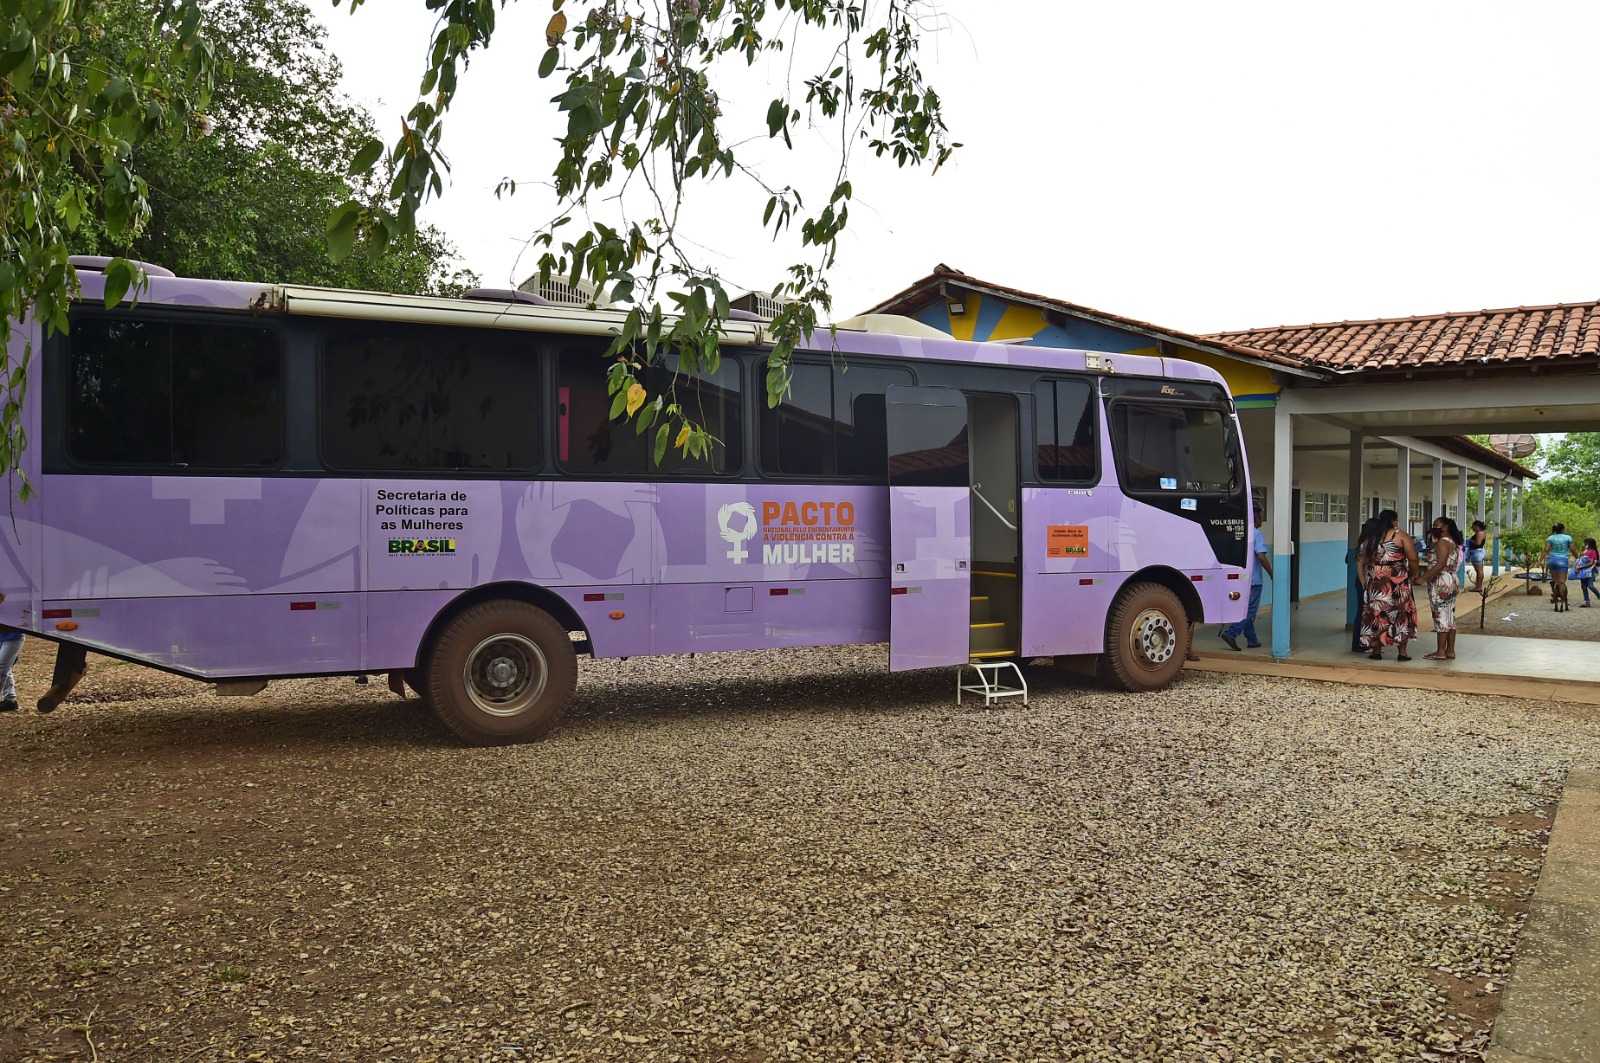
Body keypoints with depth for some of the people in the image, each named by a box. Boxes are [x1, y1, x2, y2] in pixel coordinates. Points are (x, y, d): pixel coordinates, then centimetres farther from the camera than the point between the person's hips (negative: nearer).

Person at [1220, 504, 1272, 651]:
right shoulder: (1256, 534, -12)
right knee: (1250, 610, -4)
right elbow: (1261, 556, -21)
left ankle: (1252, 640, 18)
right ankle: (1230, 633, -15)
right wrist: (1272, 574, -12)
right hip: (1253, 579, -8)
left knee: (1247, 609, 14)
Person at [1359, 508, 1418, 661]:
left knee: (1376, 612, 8)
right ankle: (1402, 652, 6)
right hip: (1397, 582, -3)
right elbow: (1413, 559, -10)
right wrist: (1413, 574, 5)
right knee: (1400, 613, 5)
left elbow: (1364, 560, 9)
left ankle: (1376, 651, 12)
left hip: (1375, 582, 3)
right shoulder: (1400, 535, -6)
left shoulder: (1371, 538, 6)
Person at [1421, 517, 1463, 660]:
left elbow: (1440, 565, -22)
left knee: (1440, 616, -7)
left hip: (1441, 584, -10)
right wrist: (1434, 541, 14)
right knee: (1450, 617, 10)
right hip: (1451, 582, 10)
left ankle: (1440, 652, -6)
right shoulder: (1453, 542, 17)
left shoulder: (1443, 542, -13)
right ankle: (1450, 651, 12)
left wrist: (1423, 577, -24)